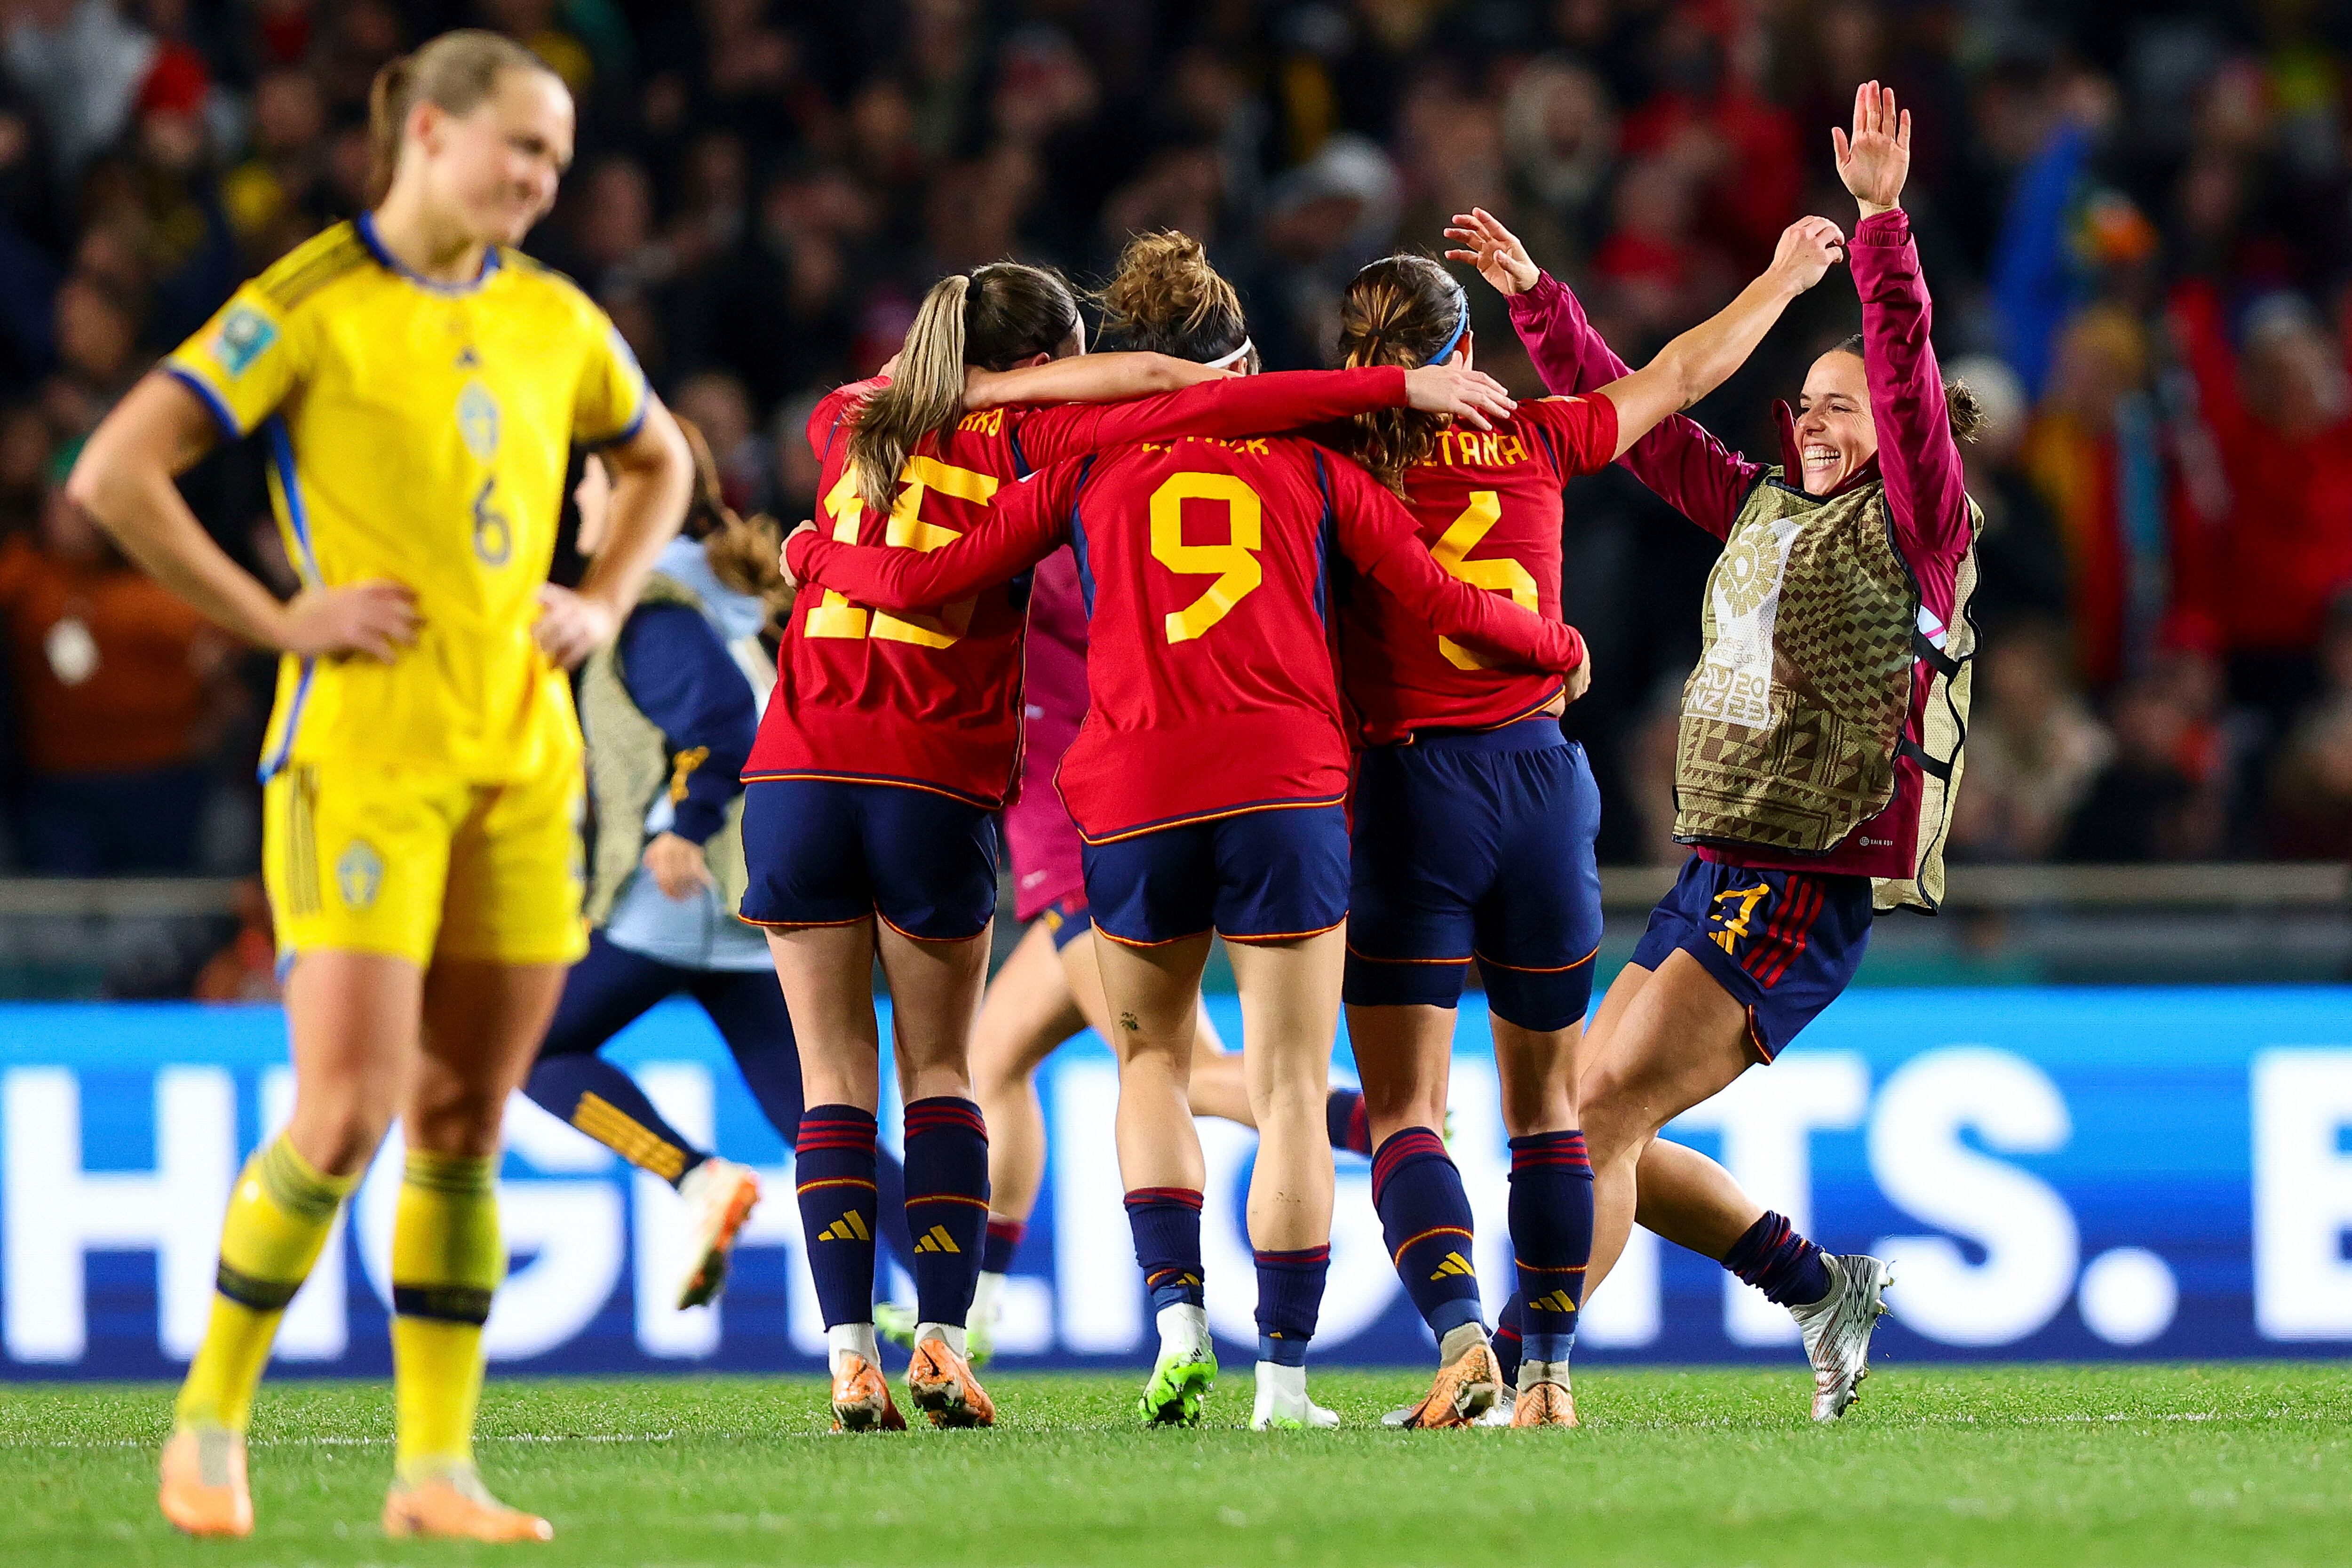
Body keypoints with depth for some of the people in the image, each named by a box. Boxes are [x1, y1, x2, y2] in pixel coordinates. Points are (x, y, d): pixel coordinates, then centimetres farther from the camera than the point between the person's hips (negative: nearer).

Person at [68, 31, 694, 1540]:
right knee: (348, 1113, -13)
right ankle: (212, 1417, 4)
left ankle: (438, 1465, 9)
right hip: (362, 742, -6)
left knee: (465, 1123, 5)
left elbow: (659, 462, 31)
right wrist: (275, 620, -12)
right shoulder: (310, 305, -7)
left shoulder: (555, 321, 11)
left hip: (523, 747, 6)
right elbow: (116, 473, -12)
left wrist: (607, 603, 14)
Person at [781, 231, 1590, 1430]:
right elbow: (1441, 601, 10)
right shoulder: (1311, 462, 11)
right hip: (1288, 790, -1)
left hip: (1132, 799, 1)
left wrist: (817, 556, 28)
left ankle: (1175, 1312, 2)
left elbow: (923, 579, 9)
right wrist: (1560, 649, 27)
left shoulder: (1089, 468, 11)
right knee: (1290, 1091, 4)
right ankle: (1282, 1375, -1)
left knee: (1149, 1060, 20)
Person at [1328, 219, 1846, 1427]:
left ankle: (1459, 1332, -24)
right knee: (1547, 1104, 15)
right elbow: (1682, 374, 20)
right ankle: (1548, 1372, 14)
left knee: (1403, 1113, -2)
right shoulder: (1534, 442, 5)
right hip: (1542, 776, 3)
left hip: (1410, 786, -3)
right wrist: (1783, 278, 33)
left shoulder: (1333, 466, -3)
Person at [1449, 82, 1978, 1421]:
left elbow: (1907, 374, -19)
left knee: (1600, 1114, -14)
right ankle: (1824, 1290, 18)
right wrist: (1536, 301, 17)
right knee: (1593, 1129, 8)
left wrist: (1882, 219, -28)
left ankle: (1509, 1373, -12)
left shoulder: (1919, 531, -5)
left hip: (1810, 887, -9)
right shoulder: (1766, 511, 15)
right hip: (1719, 867, 9)